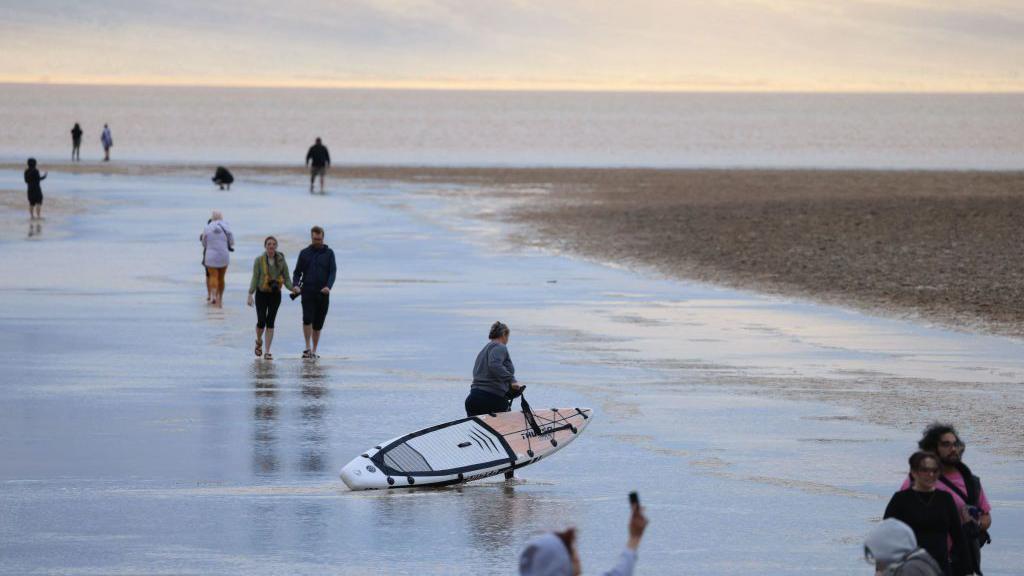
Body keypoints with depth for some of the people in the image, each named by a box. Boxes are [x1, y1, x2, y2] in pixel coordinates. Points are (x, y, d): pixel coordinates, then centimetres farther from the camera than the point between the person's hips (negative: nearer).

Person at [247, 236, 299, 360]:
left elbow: (286, 278, 3)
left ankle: (267, 352, 0)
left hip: (275, 294, 1)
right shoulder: (259, 260, -5)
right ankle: (259, 342, 28)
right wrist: (250, 295, -15)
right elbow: (254, 278, -5)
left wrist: (292, 288, -17)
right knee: (261, 321, -4)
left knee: (270, 322, -3)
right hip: (261, 294, -1)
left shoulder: (281, 260, 0)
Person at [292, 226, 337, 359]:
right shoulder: (304, 253, 8)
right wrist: (295, 286, -9)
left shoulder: (329, 253, 8)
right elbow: (297, 272, 10)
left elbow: (333, 272, -1)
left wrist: (328, 286, -19)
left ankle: (314, 351, 12)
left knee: (318, 324, 4)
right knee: (308, 318, -19)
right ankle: (307, 348, -13)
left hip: (323, 294, 1)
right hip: (308, 292, -1)